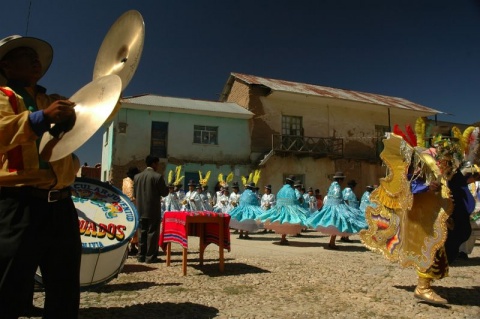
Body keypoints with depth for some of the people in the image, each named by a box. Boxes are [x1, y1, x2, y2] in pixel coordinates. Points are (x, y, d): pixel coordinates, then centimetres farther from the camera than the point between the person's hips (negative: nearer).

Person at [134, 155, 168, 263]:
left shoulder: (137, 176, 6)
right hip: (153, 210, -5)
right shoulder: (158, 176, -11)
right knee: (152, 233, 1)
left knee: (142, 233, 11)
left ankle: (141, 256, 16)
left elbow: (134, 194, 11)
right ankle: (150, 257, 4)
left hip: (141, 210, 6)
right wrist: (167, 187, 13)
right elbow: (164, 193, -7)